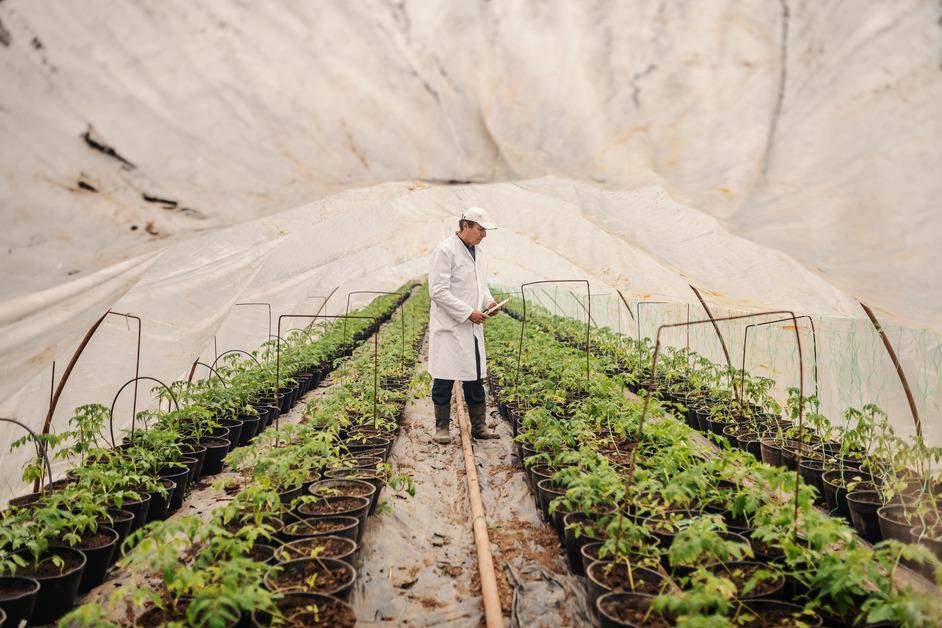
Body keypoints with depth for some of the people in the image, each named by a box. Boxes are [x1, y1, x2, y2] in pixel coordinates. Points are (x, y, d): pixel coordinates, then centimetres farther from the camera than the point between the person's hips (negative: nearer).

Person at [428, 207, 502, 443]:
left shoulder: (477, 251, 13)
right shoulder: (445, 251, -13)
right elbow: (438, 291, -18)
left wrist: (489, 300, 5)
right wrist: (468, 312, -19)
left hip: (472, 327, 7)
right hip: (448, 328, -7)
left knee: (475, 377, 10)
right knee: (444, 379, 2)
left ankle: (479, 426, 19)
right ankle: (442, 427, 14)